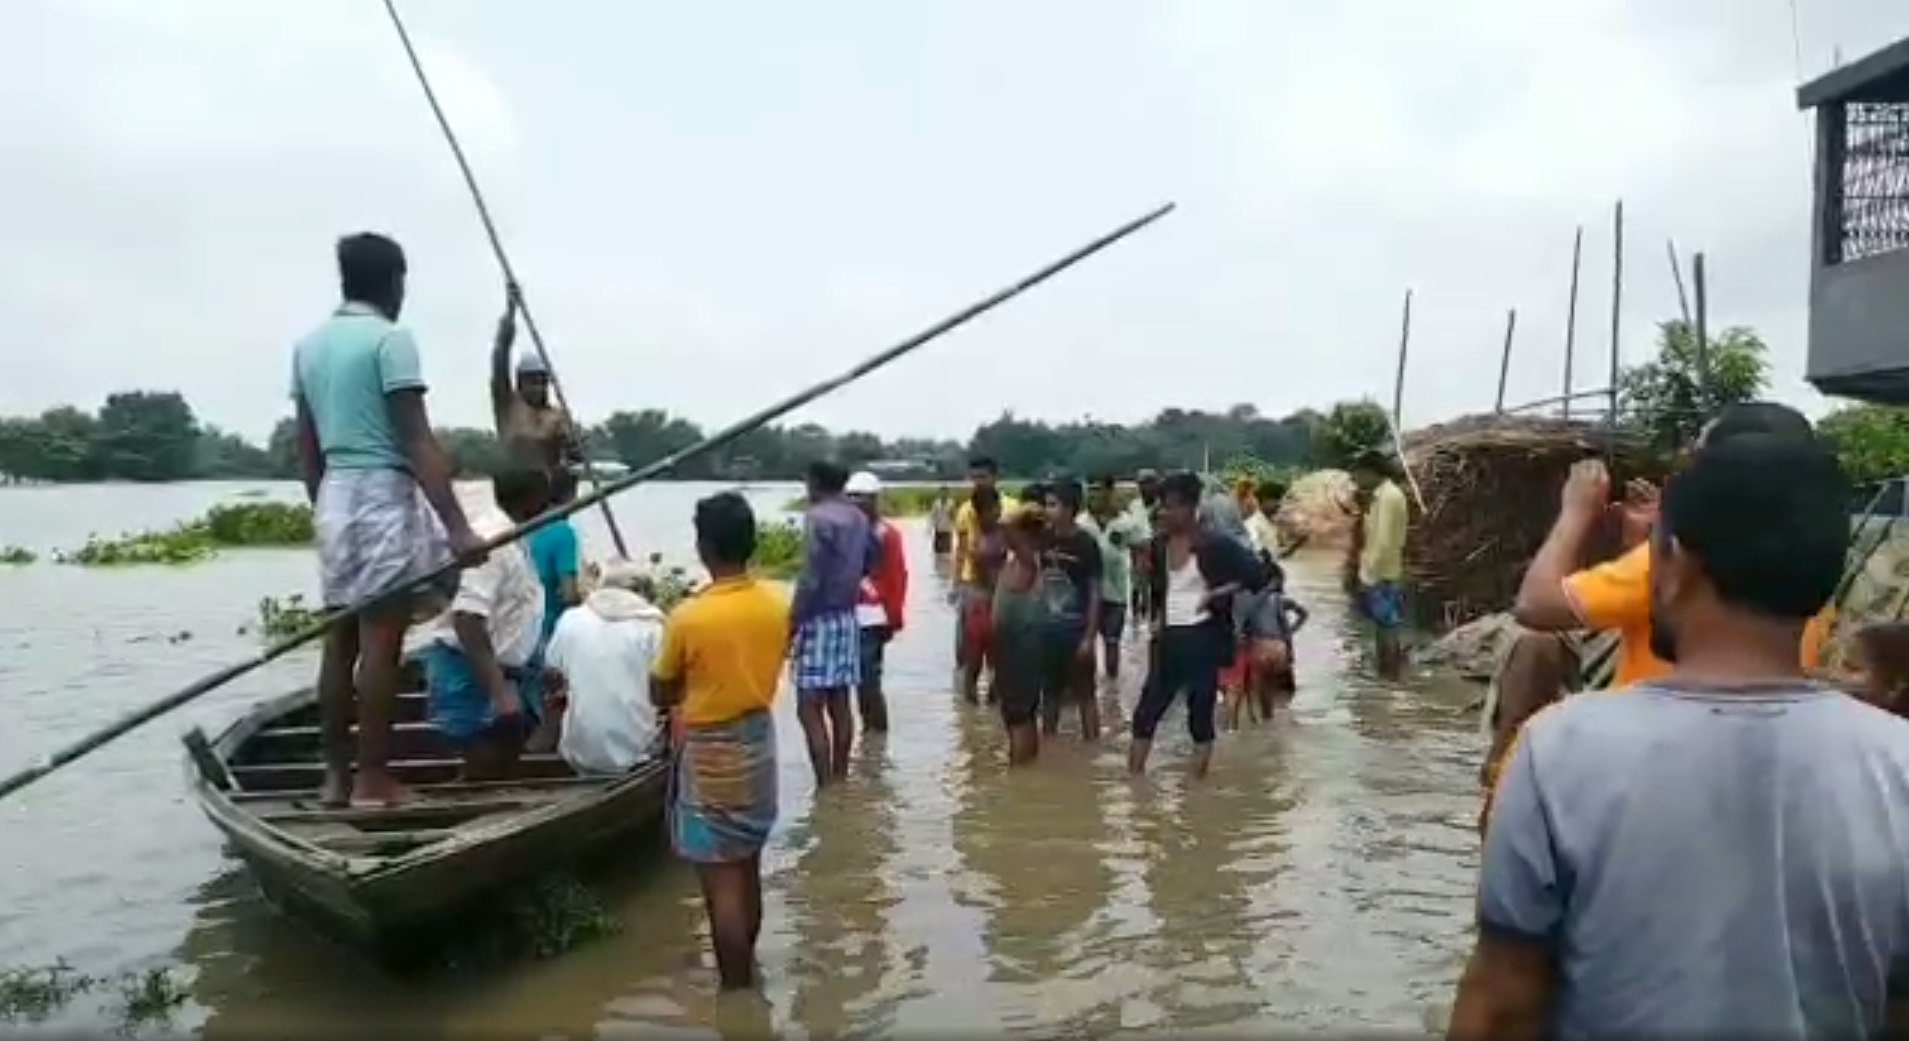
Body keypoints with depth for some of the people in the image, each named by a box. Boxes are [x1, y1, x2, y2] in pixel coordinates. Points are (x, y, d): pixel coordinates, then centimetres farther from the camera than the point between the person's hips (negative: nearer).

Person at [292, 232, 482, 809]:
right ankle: (373, 779, 1)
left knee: (340, 640, 10)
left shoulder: (309, 345, 13)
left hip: (334, 498, 8)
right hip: (383, 497, -8)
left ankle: (336, 776, 15)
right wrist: (456, 525, -20)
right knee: (380, 642, -4)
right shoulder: (390, 338, -10)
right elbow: (419, 444, -17)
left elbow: (307, 449, 16)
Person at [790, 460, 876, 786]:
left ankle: (825, 787, -8)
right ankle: (840, 779, 20)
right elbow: (871, 559, 24)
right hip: (847, 617, 9)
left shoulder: (818, 517, -15)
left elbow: (811, 579, -19)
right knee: (839, 704, 13)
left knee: (810, 709, -6)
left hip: (820, 619, -8)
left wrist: (792, 623, -14)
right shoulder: (858, 517, 10)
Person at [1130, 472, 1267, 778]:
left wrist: (1219, 594, -17)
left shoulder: (1215, 545, -12)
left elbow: (1257, 576, -14)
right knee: (1145, 713, 5)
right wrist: (1158, 615, 8)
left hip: (1203, 638, -5)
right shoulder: (1159, 544, 5)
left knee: (1200, 717, 5)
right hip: (1169, 638, 6)